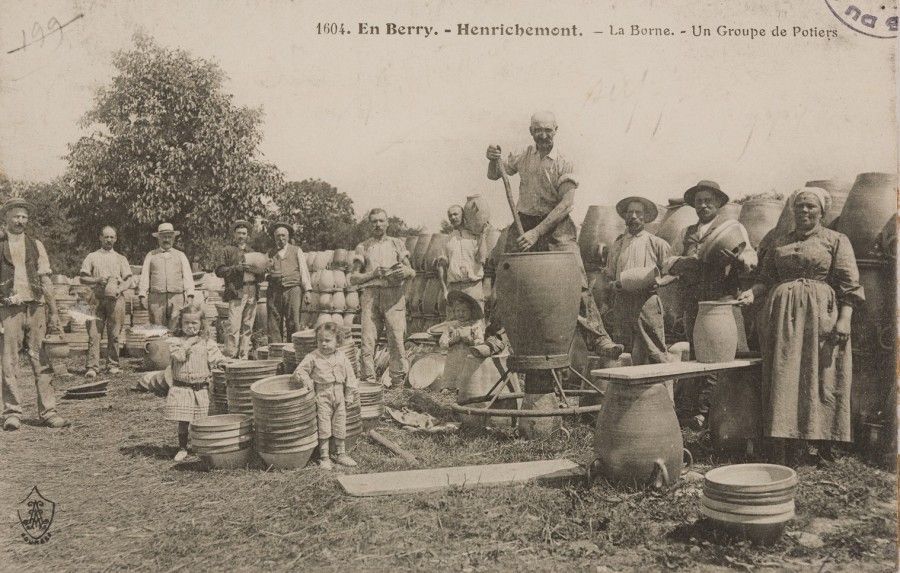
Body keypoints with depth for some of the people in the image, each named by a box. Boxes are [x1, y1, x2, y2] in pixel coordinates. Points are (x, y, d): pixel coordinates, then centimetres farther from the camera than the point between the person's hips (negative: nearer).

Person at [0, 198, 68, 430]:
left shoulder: (36, 245, 13)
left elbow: (46, 281, 11)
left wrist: (54, 311, 5)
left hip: (35, 307, 2)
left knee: (41, 361, 1)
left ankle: (48, 411, 4)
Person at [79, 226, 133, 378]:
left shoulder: (121, 259, 18)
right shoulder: (92, 257, 15)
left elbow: (128, 280, 10)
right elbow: (83, 278, 9)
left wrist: (119, 290, -8)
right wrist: (98, 280, -8)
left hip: (116, 299, 1)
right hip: (98, 298, 0)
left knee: (114, 334, 0)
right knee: (94, 333, -8)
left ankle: (114, 365, 7)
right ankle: (92, 367, -10)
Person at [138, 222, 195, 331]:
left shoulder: (180, 255, 18)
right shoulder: (151, 255, 18)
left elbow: (187, 276, 10)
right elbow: (144, 276, 12)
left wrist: (190, 295, -3)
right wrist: (142, 295, 0)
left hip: (177, 298, 0)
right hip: (156, 298, 0)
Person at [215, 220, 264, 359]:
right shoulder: (229, 250, 9)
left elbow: (261, 276, 25)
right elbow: (219, 271, 0)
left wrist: (259, 273, 2)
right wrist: (236, 268, -13)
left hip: (252, 293, 4)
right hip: (236, 293, -4)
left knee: (248, 327, 4)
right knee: (234, 326, -12)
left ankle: (244, 356, 9)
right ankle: (230, 356, -8)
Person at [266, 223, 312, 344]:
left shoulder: (296, 251, 13)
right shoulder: (271, 253, 18)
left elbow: (304, 270, 8)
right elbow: (267, 271, 16)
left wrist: (307, 291, -2)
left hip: (292, 289, -2)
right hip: (275, 292, 2)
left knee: (293, 324, -7)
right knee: (274, 325, -2)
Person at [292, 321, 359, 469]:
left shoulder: (342, 357, 4)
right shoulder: (312, 357, -6)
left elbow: (350, 377, 9)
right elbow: (299, 371, -6)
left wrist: (349, 396, 7)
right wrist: (306, 380, -25)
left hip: (339, 396, 3)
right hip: (322, 396, -3)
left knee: (340, 426, 11)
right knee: (323, 427, -2)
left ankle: (340, 454, 25)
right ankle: (323, 457, 10)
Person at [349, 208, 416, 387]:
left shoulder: (397, 244, 18)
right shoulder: (363, 247, 16)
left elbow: (412, 271, 15)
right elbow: (353, 278, 11)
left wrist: (405, 271, -8)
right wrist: (373, 274, -5)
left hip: (393, 294, 0)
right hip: (370, 294, 1)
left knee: (396, 339, -9)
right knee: (368, 339, -7)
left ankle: (398, 382, -4)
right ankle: (368, 381, -2)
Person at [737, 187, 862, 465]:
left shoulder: (836, 240, 7)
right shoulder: (779, 243, 18)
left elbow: (849, 284, -1)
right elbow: (767, 279, 17)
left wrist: (844, 319, -12)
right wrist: (752, 293, -3)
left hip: (820, 317, -3)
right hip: (782, 317, 3)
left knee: (820, 379, -3)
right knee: (782, 379, 0)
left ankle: (824, 448, 6)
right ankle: (784, 450, 4)